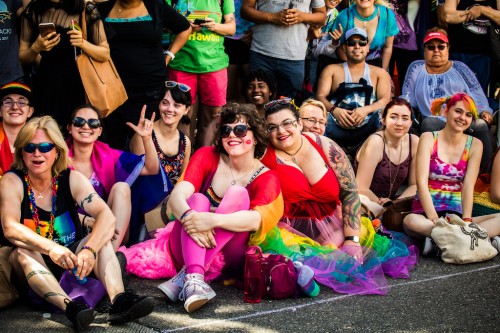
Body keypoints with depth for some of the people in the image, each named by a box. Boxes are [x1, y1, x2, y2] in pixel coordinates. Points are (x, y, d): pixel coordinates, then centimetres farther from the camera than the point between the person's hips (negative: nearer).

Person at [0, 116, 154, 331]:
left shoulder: (72, 179, -6)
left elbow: (107, 216, -20)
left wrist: (89, 249, -39)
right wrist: (50, 248, -44)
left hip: (72, 261, 2)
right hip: (34, 268, -2)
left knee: (100, 239, -22)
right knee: (23, 252, -32)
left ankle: (118, 299, -45)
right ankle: (70, 307, -53)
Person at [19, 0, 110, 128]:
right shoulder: (32, 10, 5)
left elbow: (105, 54, 4)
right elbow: (23, 58, 10)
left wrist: (83, 43, -14)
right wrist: (36, 48, -12)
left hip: (77, 85, -2)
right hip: (45, 86, 2)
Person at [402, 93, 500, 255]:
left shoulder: (474, 145, 6)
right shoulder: (429, 139, 0)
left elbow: (468, 186, -2)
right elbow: (422, 182, -9)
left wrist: (466, 221, -16)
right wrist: (434, 220, -20)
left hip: (456, 214, 3)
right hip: (425, 210, -3)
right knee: (411, 221, -37)